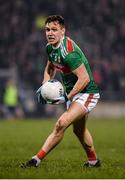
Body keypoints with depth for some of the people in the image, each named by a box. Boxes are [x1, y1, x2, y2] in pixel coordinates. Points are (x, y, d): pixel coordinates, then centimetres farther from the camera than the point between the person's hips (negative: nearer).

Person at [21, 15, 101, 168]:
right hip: (72, 92, 10)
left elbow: (84, 78, -30)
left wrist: (67, 97, -24)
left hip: (87, 93, -10)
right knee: (79, 130, 25)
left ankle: (37, 160, -21)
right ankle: (93, 161, 45)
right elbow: (50, 68, 19)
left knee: (61, 124, -23)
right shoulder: (50, 47, -1)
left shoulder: (68, 52, -30)